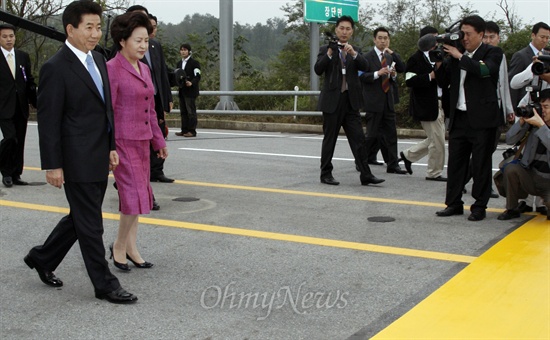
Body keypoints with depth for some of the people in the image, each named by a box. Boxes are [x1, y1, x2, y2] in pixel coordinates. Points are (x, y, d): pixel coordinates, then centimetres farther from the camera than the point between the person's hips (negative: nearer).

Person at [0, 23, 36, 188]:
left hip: (21, 107, 4)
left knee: (19, 142, 7)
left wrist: (35, 102, 7)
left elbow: (30, 81, 13)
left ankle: (16, 175, 18)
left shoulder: (23, 56, 10)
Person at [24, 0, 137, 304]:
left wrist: (111, 147, 14)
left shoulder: (98, 60, 12)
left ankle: (42, 258, 38)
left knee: (80, 218, 19)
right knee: (90, 224, 2)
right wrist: (52, 165, -15)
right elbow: (48, 121, -14)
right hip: (77, 162, -8)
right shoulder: (56, 68, -13)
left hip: (99, 159, 9)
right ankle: (105, 285, 14)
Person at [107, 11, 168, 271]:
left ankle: (131, 248, 22)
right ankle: (119, 247, 10)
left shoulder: (144, 69, 11)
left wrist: (158, 141, 18)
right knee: (136, 196, -9)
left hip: (141, 141, 8)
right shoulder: (111, 69, -13)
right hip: (122, 142, -8)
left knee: (136, 196, 12)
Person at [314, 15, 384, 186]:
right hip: (332, 101, -3)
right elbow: (318, 70, -11)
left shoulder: (356, 51, 13)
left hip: (351, 101, 3)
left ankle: (366, 175, -1)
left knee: (358, 139, -1)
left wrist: (353, 53, -21)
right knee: (329, 139, 4)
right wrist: (329, 54, -23)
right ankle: (326, 174, 14)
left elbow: (364, 66, -5)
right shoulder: (326, 49, 3)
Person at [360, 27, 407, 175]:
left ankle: (393, 165, 8)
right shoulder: (368, 57, -6)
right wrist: (377, 73, -23)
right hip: (374, 101, -6)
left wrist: (393, 64, -5)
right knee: (373, 134, -2)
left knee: (391, 133, 5)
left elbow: (402, 69, 12)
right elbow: (362, 76, -12)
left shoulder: (390, 56, 15)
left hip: (388, 99, 6)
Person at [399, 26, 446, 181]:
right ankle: (434, 173, 11)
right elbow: (410, 81, -18)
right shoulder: (416, 59, -8)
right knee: (437, 141, -3)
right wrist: (430, 76, -24)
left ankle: (408, 154, 29)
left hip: (439, 103, 8)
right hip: (427, 106, -8)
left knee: (434, 140, 14)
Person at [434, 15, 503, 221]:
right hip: (459, 117, 5)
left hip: (482, 119, -5)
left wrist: (459, 56, -17)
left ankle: (479, 206, 10)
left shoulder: (492, 53, -2)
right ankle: (454, 204, 18)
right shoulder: (456, 54, 11)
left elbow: (484, 71, -23)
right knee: (455, 162, 8)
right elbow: (443, 83, 13)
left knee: (481, 164, 1)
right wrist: (439, 63, -2)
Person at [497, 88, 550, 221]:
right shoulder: (533, 121, 1)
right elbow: (509, 139, -4)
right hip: (531, 177, 3)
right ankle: (512, 209, -4)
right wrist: (522, 121, -16)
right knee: (510, 169, -26)